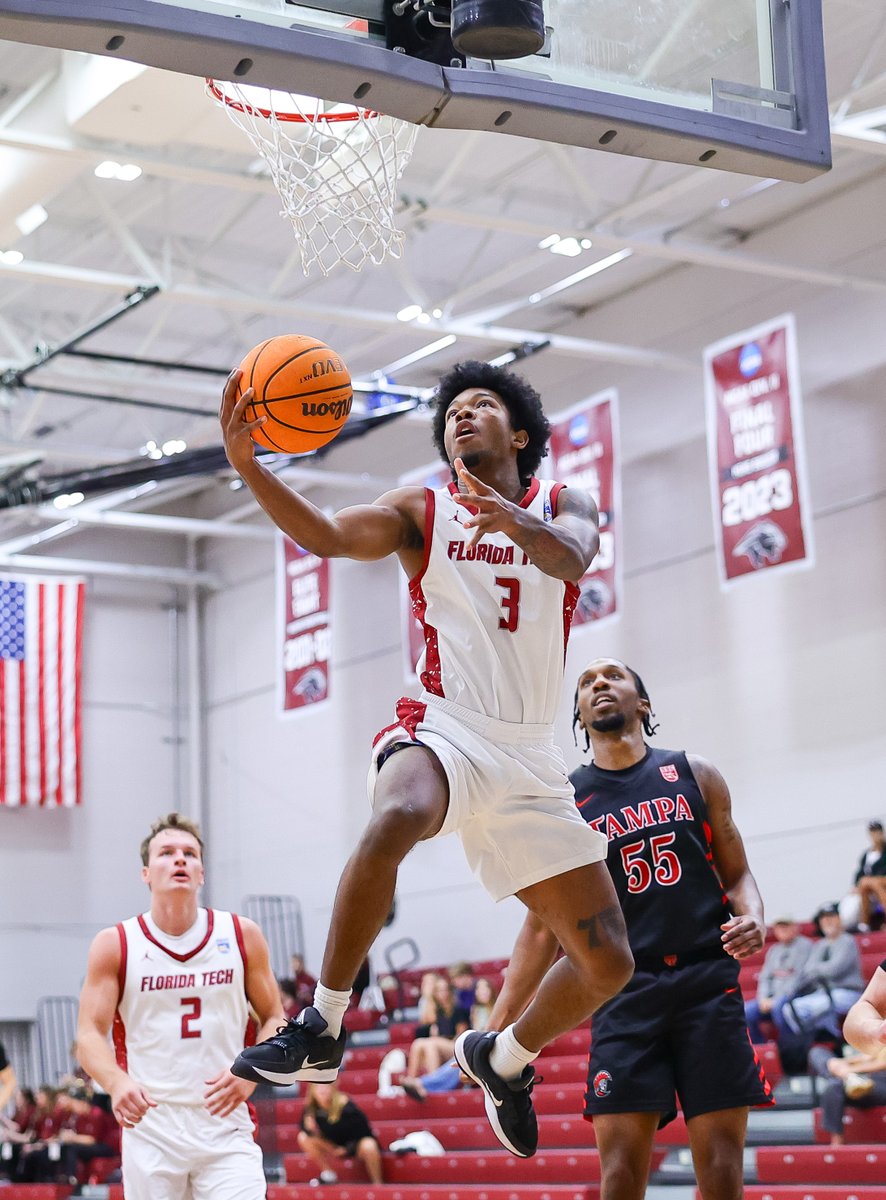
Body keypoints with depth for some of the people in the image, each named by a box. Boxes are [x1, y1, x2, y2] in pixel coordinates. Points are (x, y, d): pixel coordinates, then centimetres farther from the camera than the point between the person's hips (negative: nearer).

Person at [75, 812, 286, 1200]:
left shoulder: (241, 935, 5)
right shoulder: (114, 945, 1)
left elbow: (275, 1020, 10)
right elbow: (90, 1035, -4)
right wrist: (117, 1082, -25)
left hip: (224, 1122, 0)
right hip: (149, 1128, 0)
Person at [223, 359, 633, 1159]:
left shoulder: (564, 507, 9)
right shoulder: (421, 513, 8)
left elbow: (572, 558, -16)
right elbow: (325, 534, -12)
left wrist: (515, 520, -39)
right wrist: (246, 463, -29)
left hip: (530, 756, 3)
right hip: (444, 728, -3)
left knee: (608, 962, 0)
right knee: (394, 819, -40)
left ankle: (503, 1058, 29)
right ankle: (321, 1031, -29)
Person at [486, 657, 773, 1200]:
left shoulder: (694, 775, 10)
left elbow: (737, 874, 14)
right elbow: (543, 928, 9)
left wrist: (753, 919, -11)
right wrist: (498, 1029, 4)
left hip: (709, 984, 1)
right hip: (625, 993, 0)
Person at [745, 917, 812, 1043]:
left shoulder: (804, 945, -1)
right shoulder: (773, 950, 21)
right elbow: (765, 978, 17)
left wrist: (776, 1000, -15)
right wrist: (763, 999, -4)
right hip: (771, 998, 7)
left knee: (778, 1006, -38)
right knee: (746, 1011, -17)